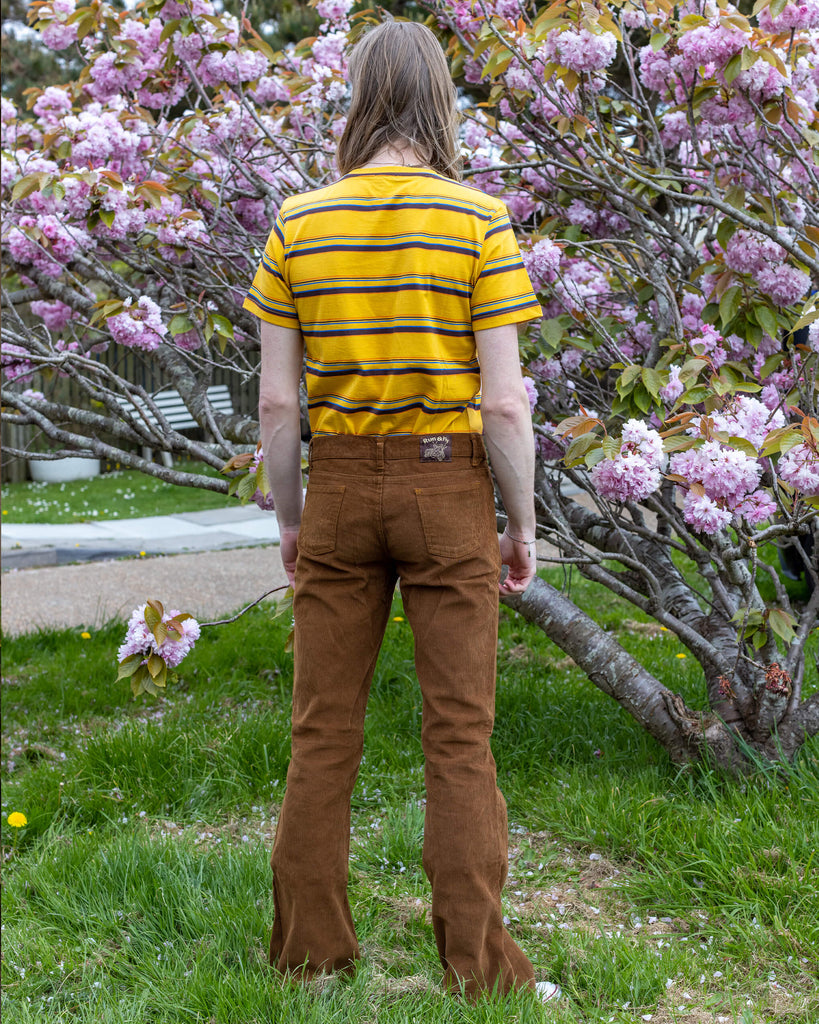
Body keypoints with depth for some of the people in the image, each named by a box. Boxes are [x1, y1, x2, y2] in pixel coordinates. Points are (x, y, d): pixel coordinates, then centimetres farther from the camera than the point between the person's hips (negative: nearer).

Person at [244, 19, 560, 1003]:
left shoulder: (297, 223, -2)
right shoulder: (480, 222, -9)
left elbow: (276, 402, -2)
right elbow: (503, 404, -11)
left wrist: (288, 517, 10)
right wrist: (522, 522, 0)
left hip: (340, 488, 2)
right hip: (449, 485, -2)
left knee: (323, 729, 11)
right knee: (459, 734, 5)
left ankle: (308, 948, 19)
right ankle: (476, 962, 10)